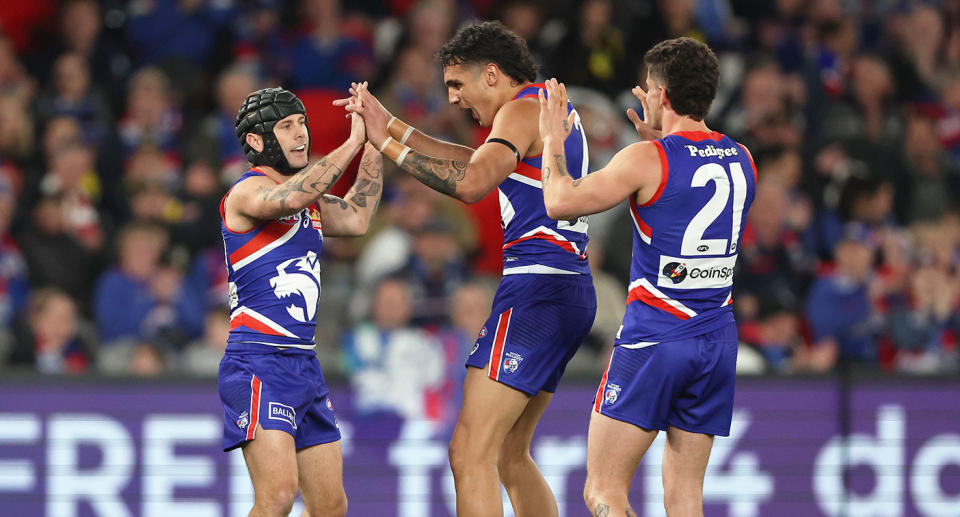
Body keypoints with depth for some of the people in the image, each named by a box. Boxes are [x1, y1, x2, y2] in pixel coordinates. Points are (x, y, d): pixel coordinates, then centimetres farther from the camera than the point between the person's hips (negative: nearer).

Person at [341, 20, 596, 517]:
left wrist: (389, 144, -17)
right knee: (510, 456, 17)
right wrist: (393, 126, 23)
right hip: (571, 291, 10)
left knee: (471, 452, -15)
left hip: (536, 289, -10)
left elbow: (471, 183, -23)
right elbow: (480, 162, 28)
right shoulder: (555, 107, 20)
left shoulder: (523, 108, -9)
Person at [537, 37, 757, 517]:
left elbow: (560, 202, -10)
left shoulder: (646, 160, -13)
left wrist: (553, 141, 5)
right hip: (717, 340, 6)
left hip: (653, 341, -6)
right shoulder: (741, 160, 7)